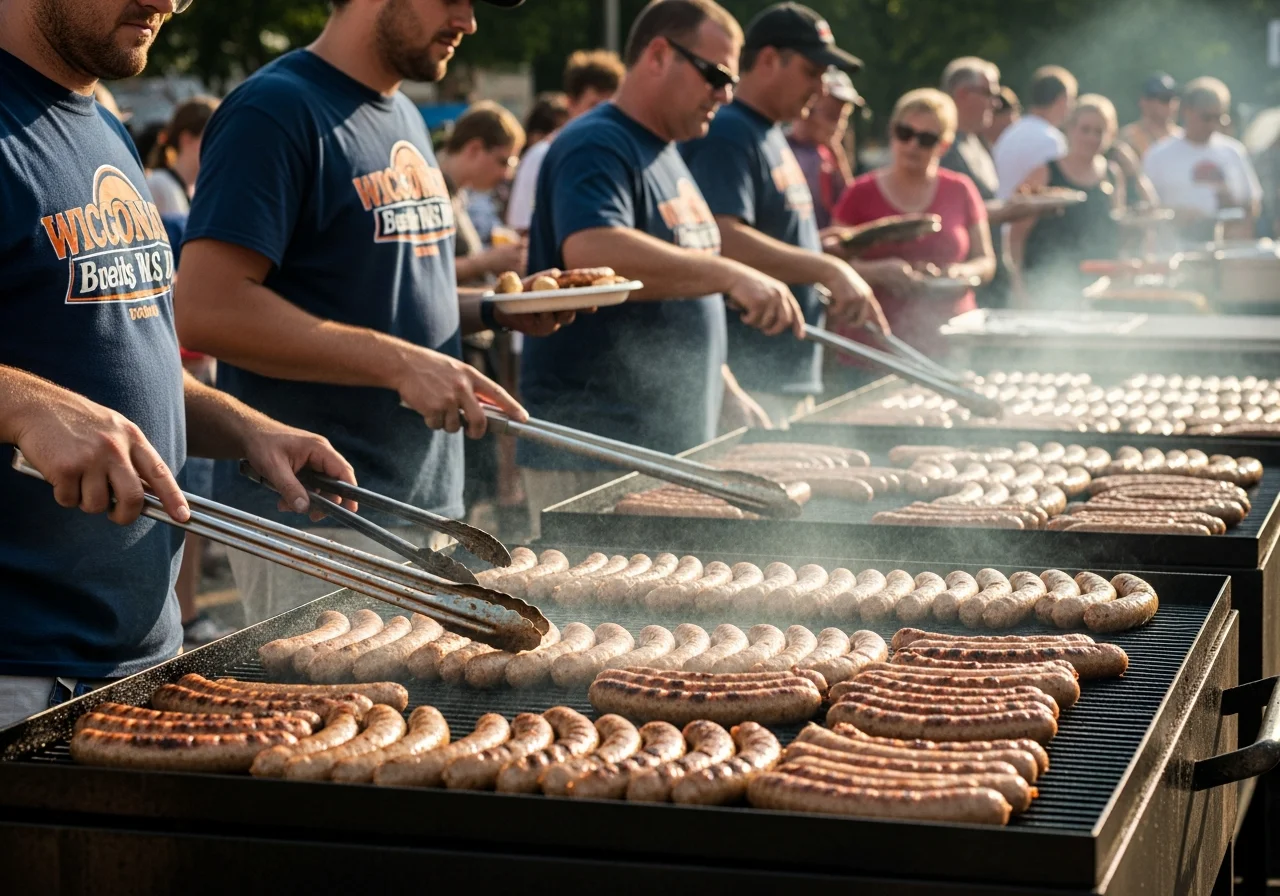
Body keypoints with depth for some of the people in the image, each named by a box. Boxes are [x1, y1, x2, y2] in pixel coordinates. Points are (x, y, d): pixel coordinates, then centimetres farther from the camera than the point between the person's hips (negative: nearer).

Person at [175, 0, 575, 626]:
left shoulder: (404, 118, 16)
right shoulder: (276, 109, -13)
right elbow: (205, 310, -23)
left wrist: (496, 311, 8)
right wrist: (399, 364, -25)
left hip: (425, 498, 9)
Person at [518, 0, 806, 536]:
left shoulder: (665, 155, 18)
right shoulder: (595, 148, -13)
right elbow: (590, 252, -33)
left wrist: (721, 384, 19)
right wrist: (730, 275, -35)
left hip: (674, 443, 9)